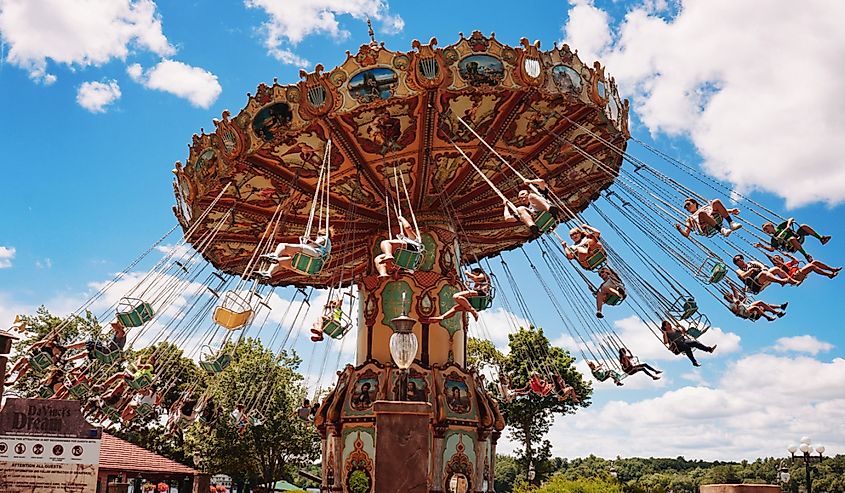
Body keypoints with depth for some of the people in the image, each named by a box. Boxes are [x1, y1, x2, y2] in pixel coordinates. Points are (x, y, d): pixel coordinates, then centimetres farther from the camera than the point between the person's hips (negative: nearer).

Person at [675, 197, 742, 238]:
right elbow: (686, 234, 20)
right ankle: (722, 230, -42)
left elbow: (721, 210, 27)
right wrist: (680, 229, -1)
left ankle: (731, 223, -28)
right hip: (706, 228, -2)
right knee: (701, 213, -33)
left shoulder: (706, 207, 40)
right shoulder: (690, 219, 35)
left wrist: (731, 211, 8)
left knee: (716, 202, -19)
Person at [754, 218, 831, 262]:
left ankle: (821, 238, -20)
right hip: (792, 247, -4)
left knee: (803, 226, -19)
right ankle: (806, 255, -38)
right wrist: (761, 246, -16)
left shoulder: (780, 227, 17)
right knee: (792, 239, -40)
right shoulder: (773, 239, 8)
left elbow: (791, 219, 13)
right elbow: (772, 249, -6)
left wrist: (788, 225, -7)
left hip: (798, 237, 4)